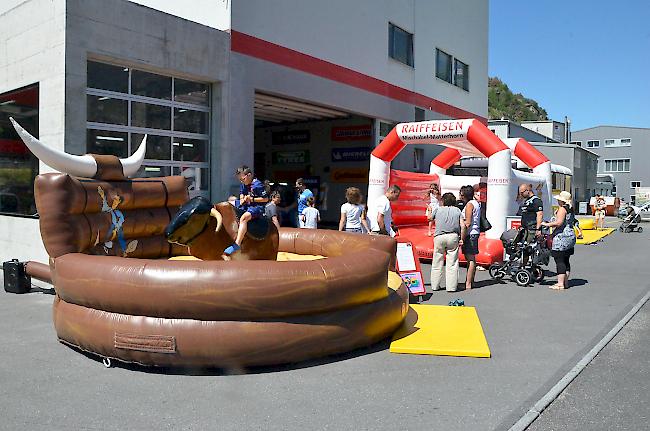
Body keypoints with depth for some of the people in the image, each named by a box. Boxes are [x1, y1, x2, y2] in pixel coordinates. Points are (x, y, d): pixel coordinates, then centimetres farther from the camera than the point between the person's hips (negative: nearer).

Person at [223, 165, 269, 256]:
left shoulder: (258, 185, -13)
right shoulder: (243, 185, 11)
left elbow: (266, 199, -10)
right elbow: (242, 196, 25)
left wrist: (252, 199, -14)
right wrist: (242, 200, 2)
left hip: (257, 207, -10)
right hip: (246, 207, 10)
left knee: (243, 218, -35)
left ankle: (237, 244, -43)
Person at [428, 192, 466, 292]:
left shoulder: (438, 209, 8)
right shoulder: (457, 210, 9)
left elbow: (429, 218, 26)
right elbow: (463, 226, -1)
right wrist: (462, 239, 5)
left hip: (439, 236, 0)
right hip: (453, 236, 0)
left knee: (437, 262, 10)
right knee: (452, 263, 4)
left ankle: (435, 285, 14)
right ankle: (451, 286, 4)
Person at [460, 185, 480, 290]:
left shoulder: (469, 204, -12)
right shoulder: (475, 203, 18)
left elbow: (467, 223, -18)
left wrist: (462, 238, -18)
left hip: (470, 234, -10)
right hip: (474, 233, 10)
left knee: (470, 259, -10)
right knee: (471, 259, 14)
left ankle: (468, 284, -10)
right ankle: (470, 281, 21)